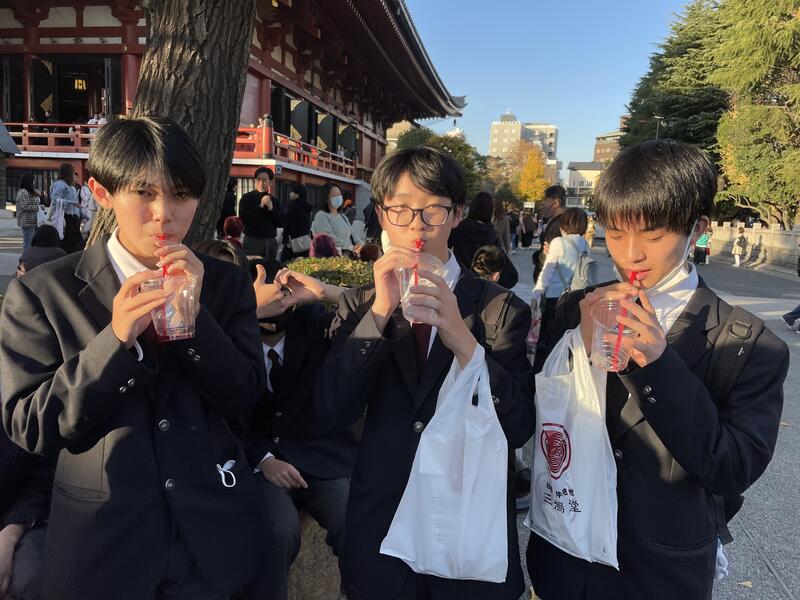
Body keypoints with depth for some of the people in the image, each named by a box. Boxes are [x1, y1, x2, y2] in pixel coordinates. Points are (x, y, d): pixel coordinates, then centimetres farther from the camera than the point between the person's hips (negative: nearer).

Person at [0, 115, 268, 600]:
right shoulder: (42, 292, -6)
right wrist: (115, 340, -23)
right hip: (101, 542, -1)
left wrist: (195, 313, -19)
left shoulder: (228, 284, 0)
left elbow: (246, 400, -6)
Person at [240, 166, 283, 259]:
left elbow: (281, 223, 7)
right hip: (253, 241, -4)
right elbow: (243, 219, -12)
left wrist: (271, 209, -9)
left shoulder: (273, 200, 12)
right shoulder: (247, 198, 0)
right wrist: (260, 206, -15)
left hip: (271, 242, 4)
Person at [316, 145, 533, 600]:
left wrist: (462, 339, -25)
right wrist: (380, 311, -20)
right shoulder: (358, 305, 0)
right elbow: (332, 413, -11)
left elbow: (519, 429, -12)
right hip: (378, 526, 1)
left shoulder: (502, 308, -6)